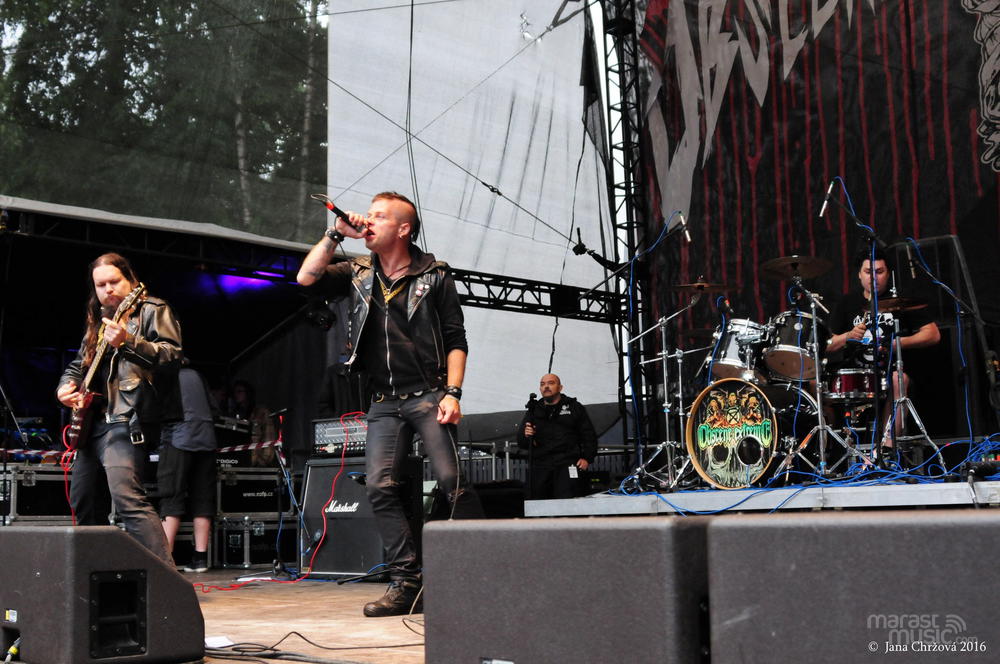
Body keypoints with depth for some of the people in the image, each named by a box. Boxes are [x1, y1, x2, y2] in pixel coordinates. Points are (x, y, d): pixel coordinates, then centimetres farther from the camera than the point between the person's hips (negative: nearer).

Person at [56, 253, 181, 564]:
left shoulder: (152, 310, 1)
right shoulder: (97, 322, 23)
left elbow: (172, 355, -14)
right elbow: (78, 364, 32)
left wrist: (127, 342, -28)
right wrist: (66, 387, 10)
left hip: (126, 419, -9)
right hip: (92, 421, 9)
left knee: (127, 498, -24)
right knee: (81, 502, 13)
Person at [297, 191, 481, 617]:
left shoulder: (434, 277, 2)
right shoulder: (358, 274, 13)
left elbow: (456, 340, -1)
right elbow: (306, 278, 2)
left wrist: (452, 393, -11)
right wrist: (336, 234, -2)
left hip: (428, 395, -4)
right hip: (384, 403, 4)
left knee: (451, 480, -14)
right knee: (379, 487, -7)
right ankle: (406, 582, -4)